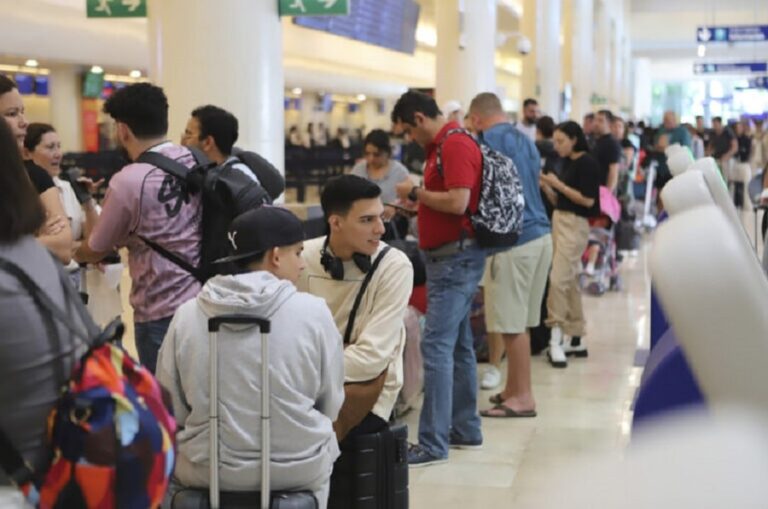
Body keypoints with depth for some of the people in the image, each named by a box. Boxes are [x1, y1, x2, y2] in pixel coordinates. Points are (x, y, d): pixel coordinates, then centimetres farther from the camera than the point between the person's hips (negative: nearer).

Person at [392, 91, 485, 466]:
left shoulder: (455, 145, -16)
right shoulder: (442, 145, 16)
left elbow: (458, 202, -25)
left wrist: (415, 192, -13)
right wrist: (414, 202, 14)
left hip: (455, 257, -11)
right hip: (449, 256, 11)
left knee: (437, 345, -12)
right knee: (458, 344, 15)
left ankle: (433, 443, -10)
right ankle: (465, 429, 24)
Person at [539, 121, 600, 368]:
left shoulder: (587, 163, -9)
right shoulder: (567, 162, 13)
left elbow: (588, 200, -16)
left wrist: (559, 184, -15)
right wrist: (546, 186, 0)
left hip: (575, 225, -8)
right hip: (559, 221, 8)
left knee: (558, 279, -14)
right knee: (569, 281, 11)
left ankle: (556, 339, -12)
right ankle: (575, 338, 16)